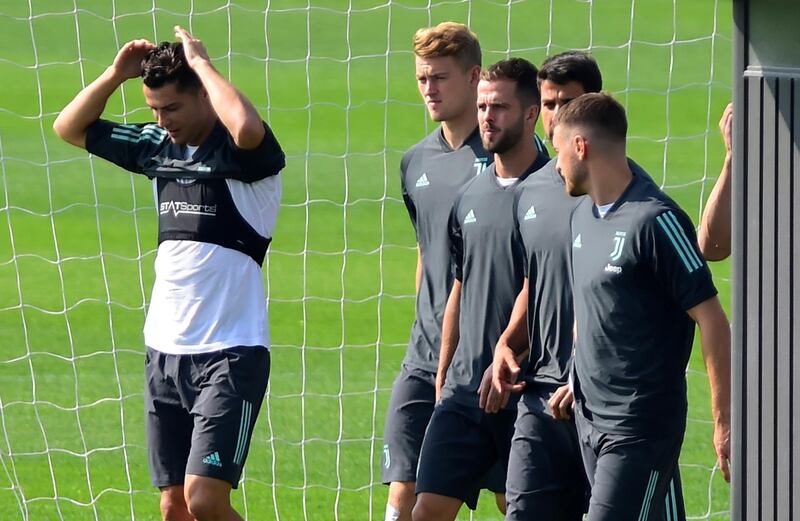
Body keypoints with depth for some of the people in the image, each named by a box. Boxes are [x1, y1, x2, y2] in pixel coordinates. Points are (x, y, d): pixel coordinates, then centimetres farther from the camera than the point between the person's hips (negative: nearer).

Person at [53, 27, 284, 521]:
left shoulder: (243, 152, -10)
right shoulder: (158, 146, 11)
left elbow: (248, 128, -35)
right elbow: (70, 128, 19)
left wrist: (202, 63, -20)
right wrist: (115, 74, 3)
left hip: (231, 354, -7)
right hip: (166, 351, 7)